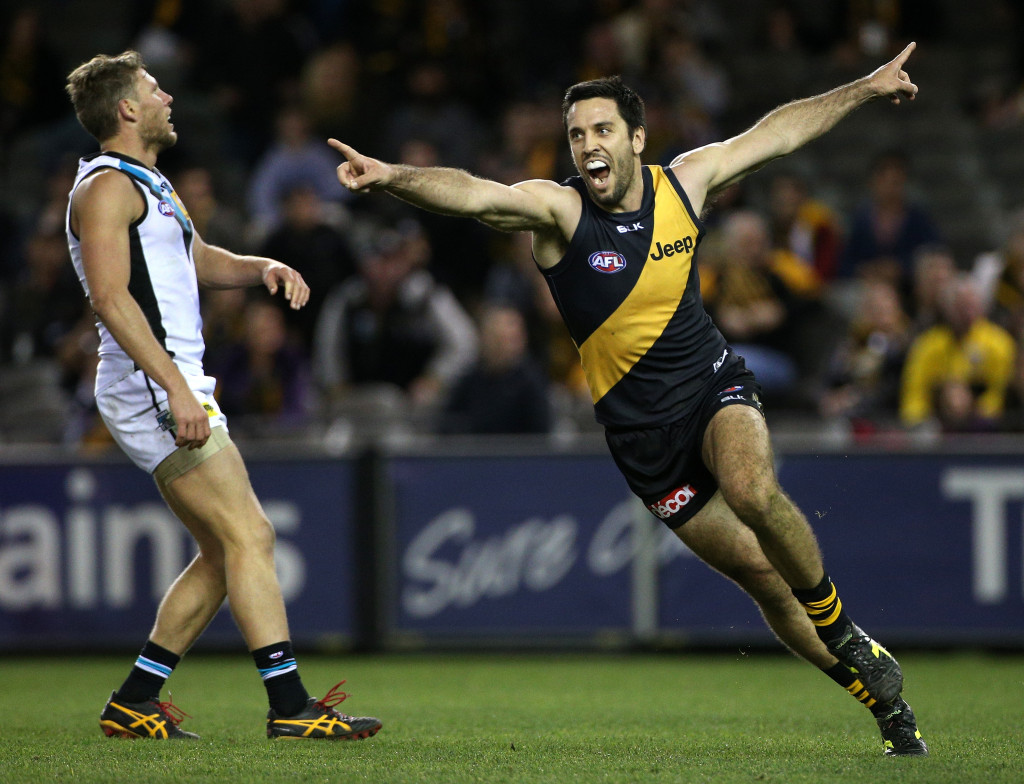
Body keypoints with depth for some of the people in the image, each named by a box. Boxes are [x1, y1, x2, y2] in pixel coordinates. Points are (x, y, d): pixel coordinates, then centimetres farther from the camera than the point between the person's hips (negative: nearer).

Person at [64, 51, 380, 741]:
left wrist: (265, 268, 11)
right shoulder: (107, 187, -9)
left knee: (226, 553, 9)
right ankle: (290, 706, -17)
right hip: (151, 390, -11)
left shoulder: (151, 186, 22)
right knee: (249, 536, -14)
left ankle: (134, 702, 13)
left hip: (178, 388, 11)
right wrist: (175, 387, -27)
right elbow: (109, 297, -20)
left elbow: (201, 261, 34)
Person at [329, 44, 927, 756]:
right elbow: (473, 194, -33)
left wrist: (866, 89, 19)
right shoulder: (558, 209, -14)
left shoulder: (683, 183, -3)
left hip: (715, 383, 1)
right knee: (761, 573, 2)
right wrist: (391, 177, -52)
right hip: (640, 424, -1)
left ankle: (844, 633, -7)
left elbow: (776, 133, 12)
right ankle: (881, 697, 20)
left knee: (754, 492, -31)